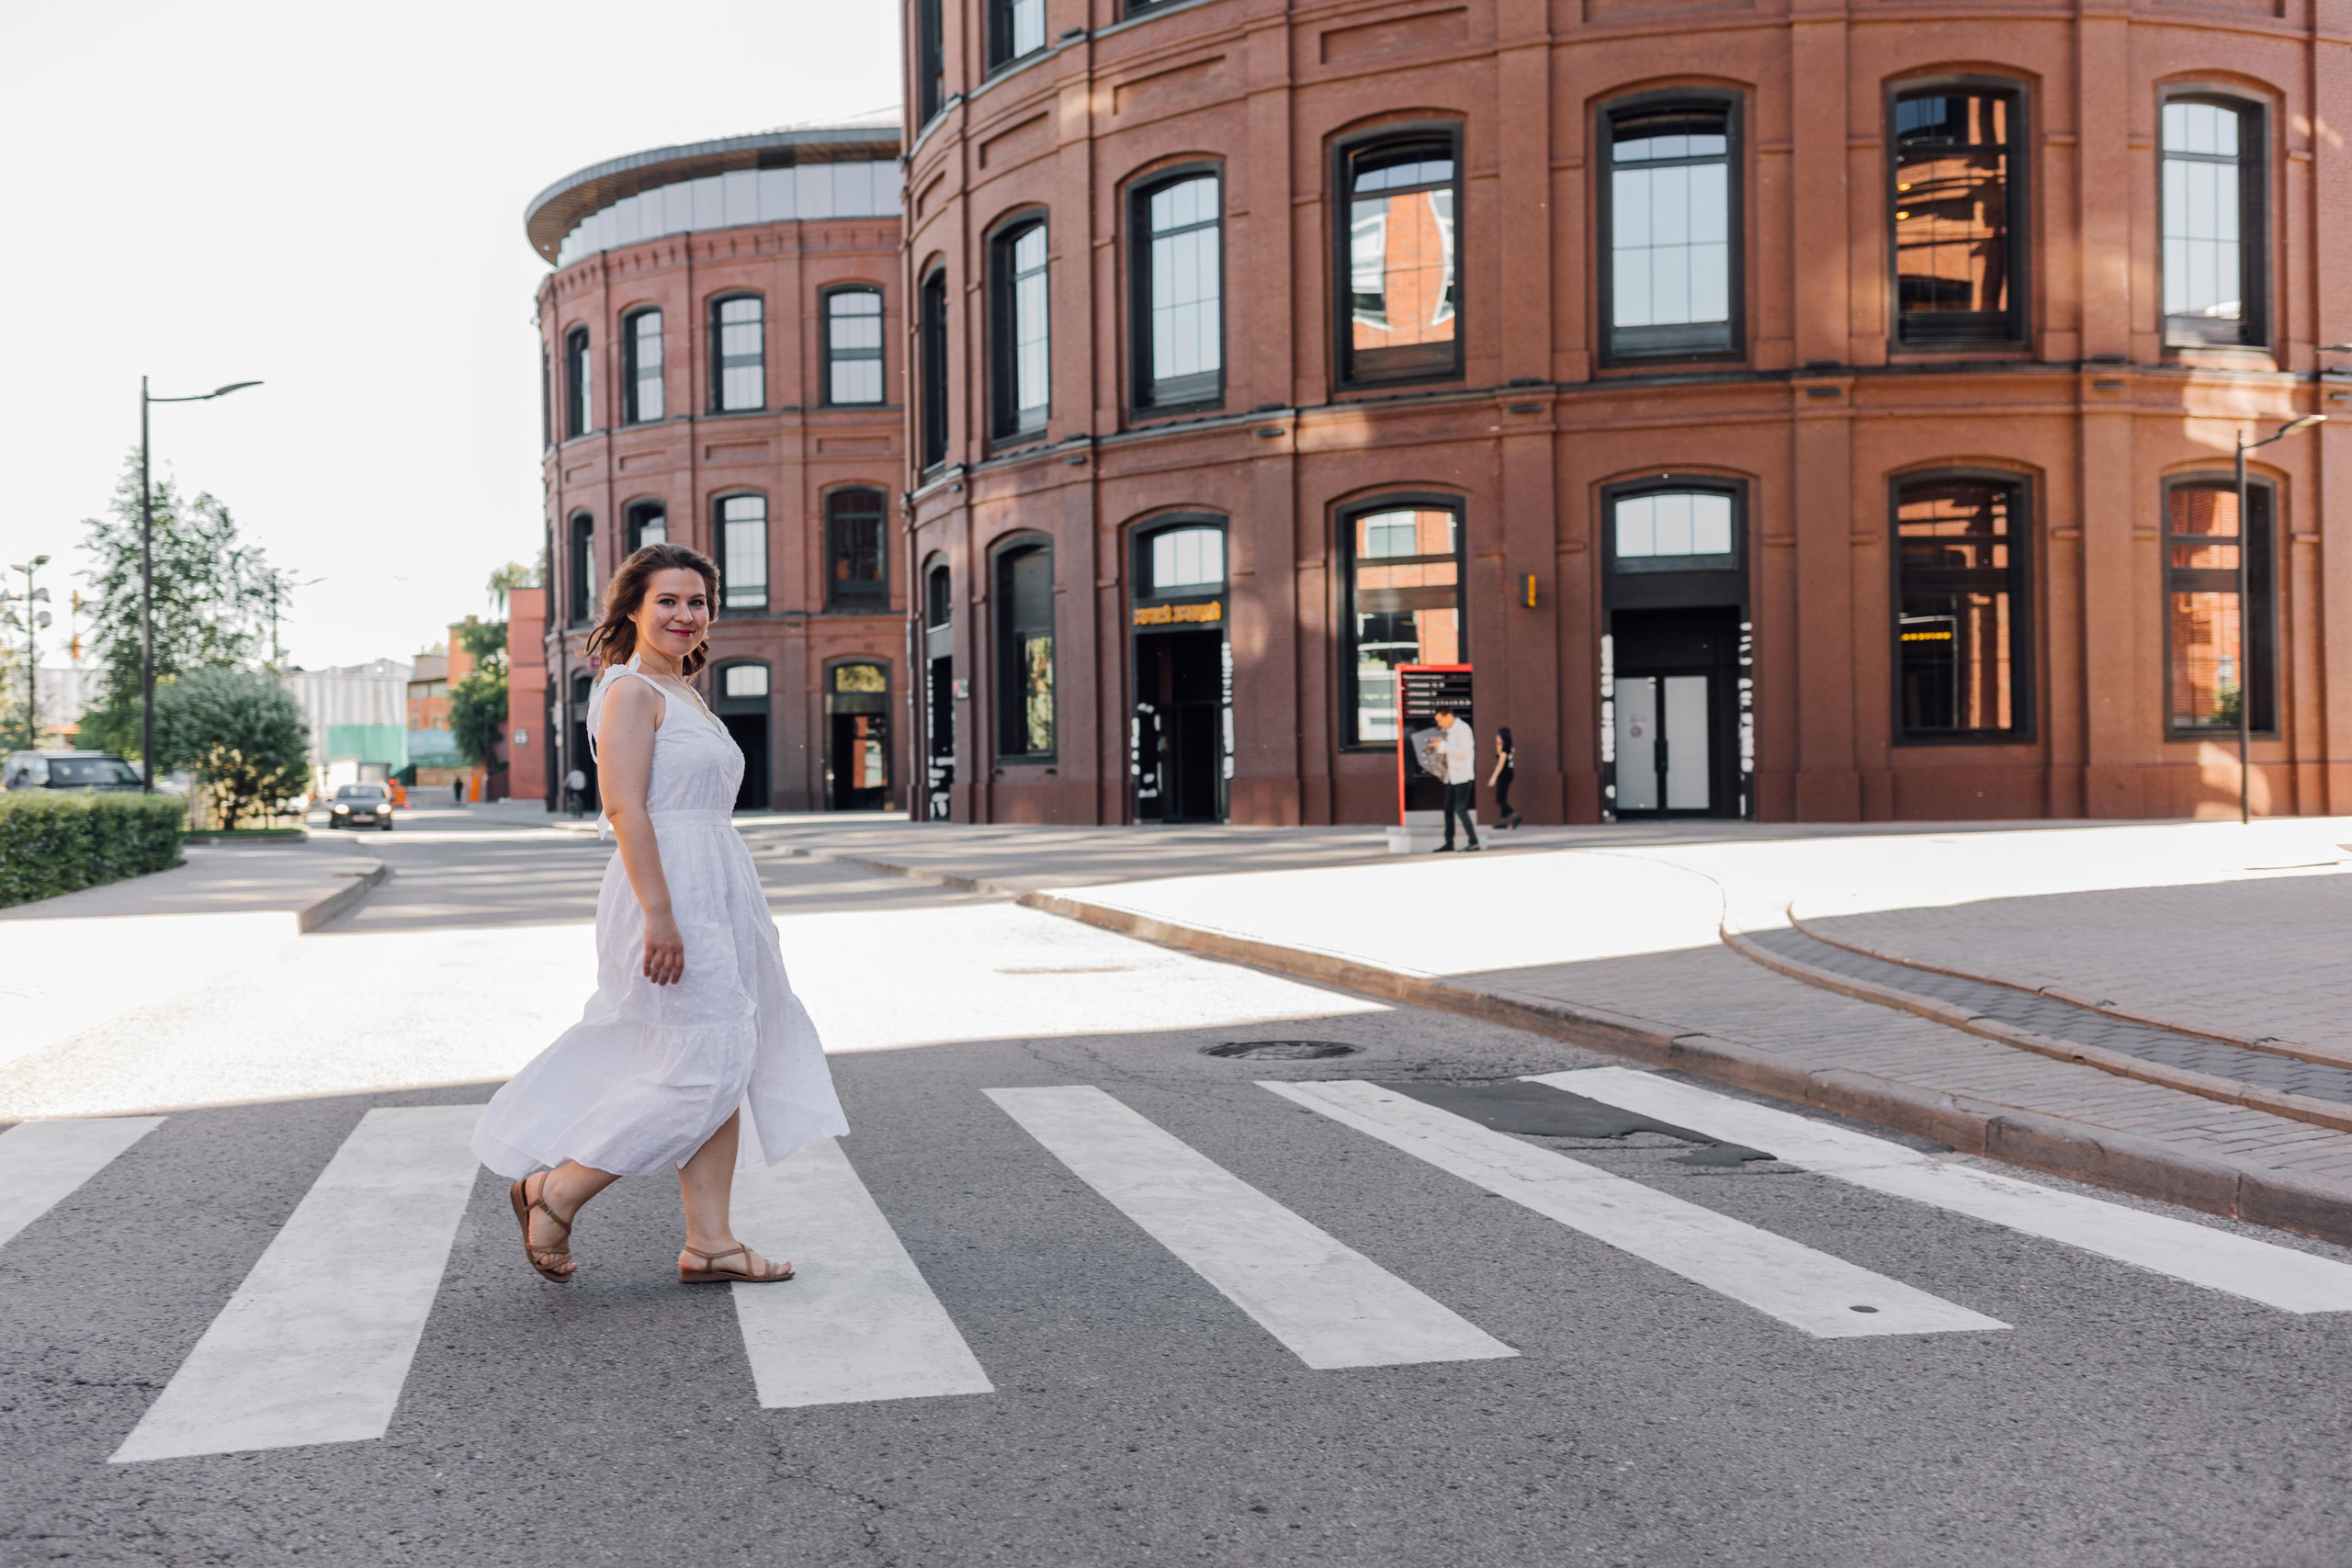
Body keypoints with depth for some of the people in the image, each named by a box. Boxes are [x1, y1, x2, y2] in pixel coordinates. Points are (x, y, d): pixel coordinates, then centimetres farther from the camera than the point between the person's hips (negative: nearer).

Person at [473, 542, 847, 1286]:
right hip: (669, 896, -10)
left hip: (717, 892, 10)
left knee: (725, 1069, 8)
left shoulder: (682, 695, 20)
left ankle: (708, 1240, 12)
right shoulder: (630, 690, -9)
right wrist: (659, 912, -25)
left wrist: (735, 915, 25)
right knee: (702, 1071, -10)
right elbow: (624, 806, -19)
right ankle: (555, 1191, 2)